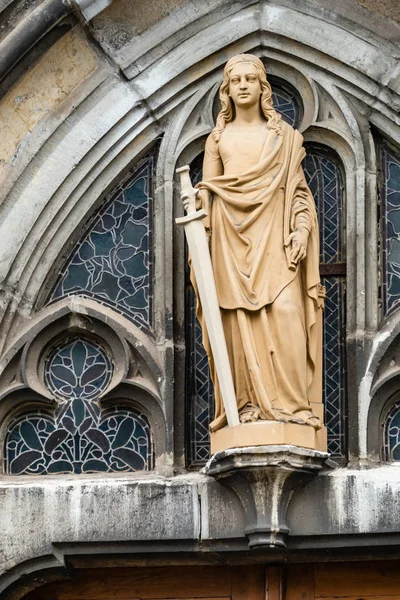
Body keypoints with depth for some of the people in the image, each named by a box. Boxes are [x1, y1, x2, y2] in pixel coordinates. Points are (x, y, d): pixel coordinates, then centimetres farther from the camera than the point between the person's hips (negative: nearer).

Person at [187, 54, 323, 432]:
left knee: (285, 312, -14)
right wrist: (198, 204, -7)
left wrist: (301, 229, -5)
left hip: (272, 232, -1)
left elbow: (298, 188, 8)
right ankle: (247, 401, -7)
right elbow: (207, 189, 14)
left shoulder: (283, 135, 13)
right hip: (231, 235, 1)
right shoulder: (218, 138, 16)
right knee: (240, 320, -6)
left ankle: (289, 401, -15)